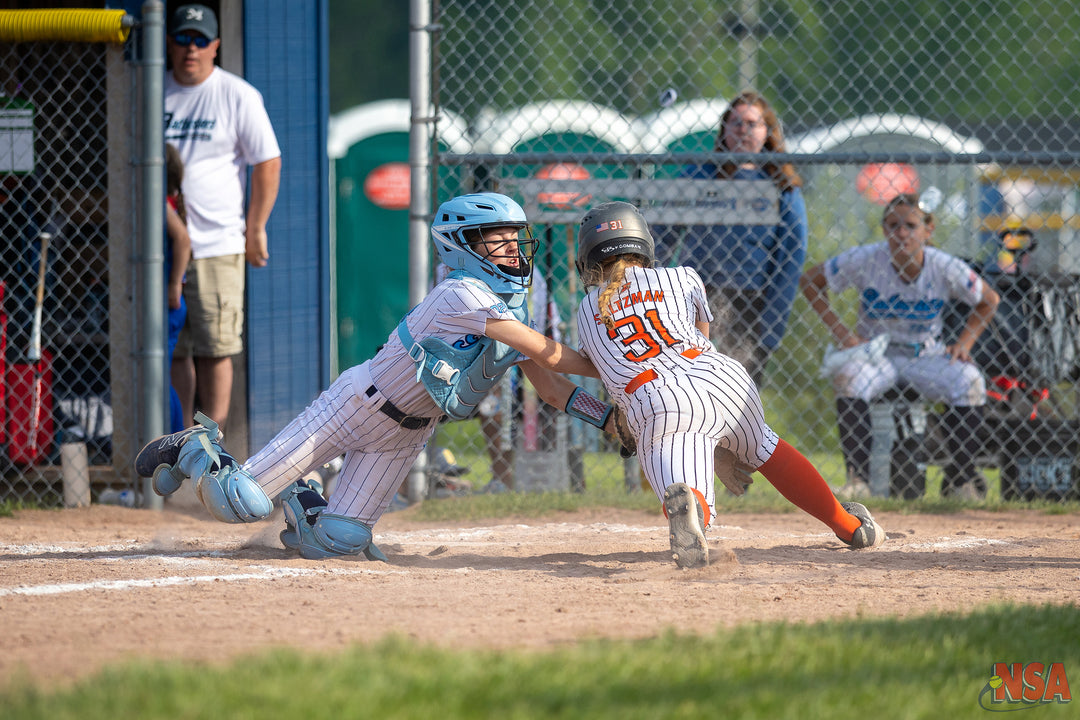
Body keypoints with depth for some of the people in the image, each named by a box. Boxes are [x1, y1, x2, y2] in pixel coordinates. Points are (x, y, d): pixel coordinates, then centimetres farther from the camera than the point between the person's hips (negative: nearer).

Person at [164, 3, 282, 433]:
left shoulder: (237, 96, -1)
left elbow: (268, 163, 0)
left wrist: (256, 231, -2)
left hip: (217, 244, -3)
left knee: (215, 349, -4)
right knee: (173, 349, 4)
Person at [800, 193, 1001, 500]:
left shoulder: (945, 268, -11)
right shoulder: (866, 260, -13)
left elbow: (987, 301, 7)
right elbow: (810, 282, -1)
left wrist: (964, 343, -5)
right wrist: (839, 331, -8)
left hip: (927, 356, 1)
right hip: (875, 351, -1)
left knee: (969, 381, -26)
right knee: (849, 376, -33)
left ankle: (960, 480, -11)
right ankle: (857, 478, -30)